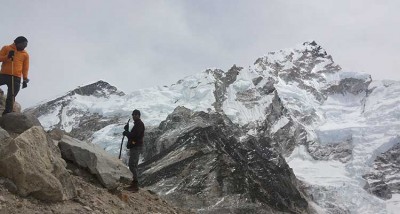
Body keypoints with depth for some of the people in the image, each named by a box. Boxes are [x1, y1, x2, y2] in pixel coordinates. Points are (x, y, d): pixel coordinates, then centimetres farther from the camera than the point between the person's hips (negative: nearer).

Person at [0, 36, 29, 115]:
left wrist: (25, 79, 3)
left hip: (16, 78, 0)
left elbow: (25, 68, 11)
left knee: (11, 98, -3)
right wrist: (7, 56, -12)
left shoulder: (25, 54, 11)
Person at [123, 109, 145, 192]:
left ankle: (135, 185, -11)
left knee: (132, 165, -13)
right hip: (134, 147, 11)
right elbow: (133, 135, 18)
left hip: (136, 147, -11)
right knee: (134, 165, 13)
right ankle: (134, 183, 19)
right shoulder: (137, 124, 18)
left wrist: (126, 133, -7)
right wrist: (127, 131, 3)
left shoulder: (139, 124, -15)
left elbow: (134, 135, -24)